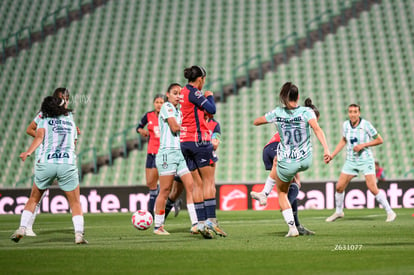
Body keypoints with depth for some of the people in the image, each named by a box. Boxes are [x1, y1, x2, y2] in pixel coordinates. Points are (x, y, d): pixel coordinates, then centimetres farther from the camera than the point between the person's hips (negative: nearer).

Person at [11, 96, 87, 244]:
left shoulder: (44, 120, 9)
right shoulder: (71, 121, 18)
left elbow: (39, 136, -10)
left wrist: (28, 152, -24)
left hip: (45, 163, 0)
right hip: (68, 164, 1)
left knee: (34, 199, 17)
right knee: (75, 203, 7)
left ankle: (22, 228, 8)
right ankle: (79, 234, -8)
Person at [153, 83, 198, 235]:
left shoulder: (179, 112, 20)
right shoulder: (166, 106, -3)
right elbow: (174, 127, -13)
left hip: (181, 152, 8)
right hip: (168, 152, -7)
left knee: (191, 187, -4)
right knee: (165, 191, -4)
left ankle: (195, 223, -6)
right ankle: (158, 226, 5)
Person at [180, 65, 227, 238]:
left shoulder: (184, 92, 14)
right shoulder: (193, 93, -12)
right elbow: (212, 109, -13)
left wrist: (204, 98, 14)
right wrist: (210, 96, 5)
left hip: (185, 142, 8)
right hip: (199, 140, -8)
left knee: (198, 183, 6)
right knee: (209, 181, -4)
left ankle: (201, 222, 1)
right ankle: (211, 220, -9)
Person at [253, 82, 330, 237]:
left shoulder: (277, 113, -6)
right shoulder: (307, 112, -10)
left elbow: (255, 122, 8)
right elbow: (317, 129, -26)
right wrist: (326, 149, -32)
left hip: (288, 164, -1)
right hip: (306, 161, 2)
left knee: (282, 193, 19)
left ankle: (292, 228, 6)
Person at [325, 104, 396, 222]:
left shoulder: (366, 125, -15)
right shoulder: (346, 125, -1)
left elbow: (379, 140, -8)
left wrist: (363, 145, -18)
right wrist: (332, 155, 13)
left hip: (366, 160, -5)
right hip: (351, 161, 5)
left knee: (373, 188, -15)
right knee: (339, 187, 2)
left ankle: (390, 212, -3)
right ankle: (339, 212, 25)